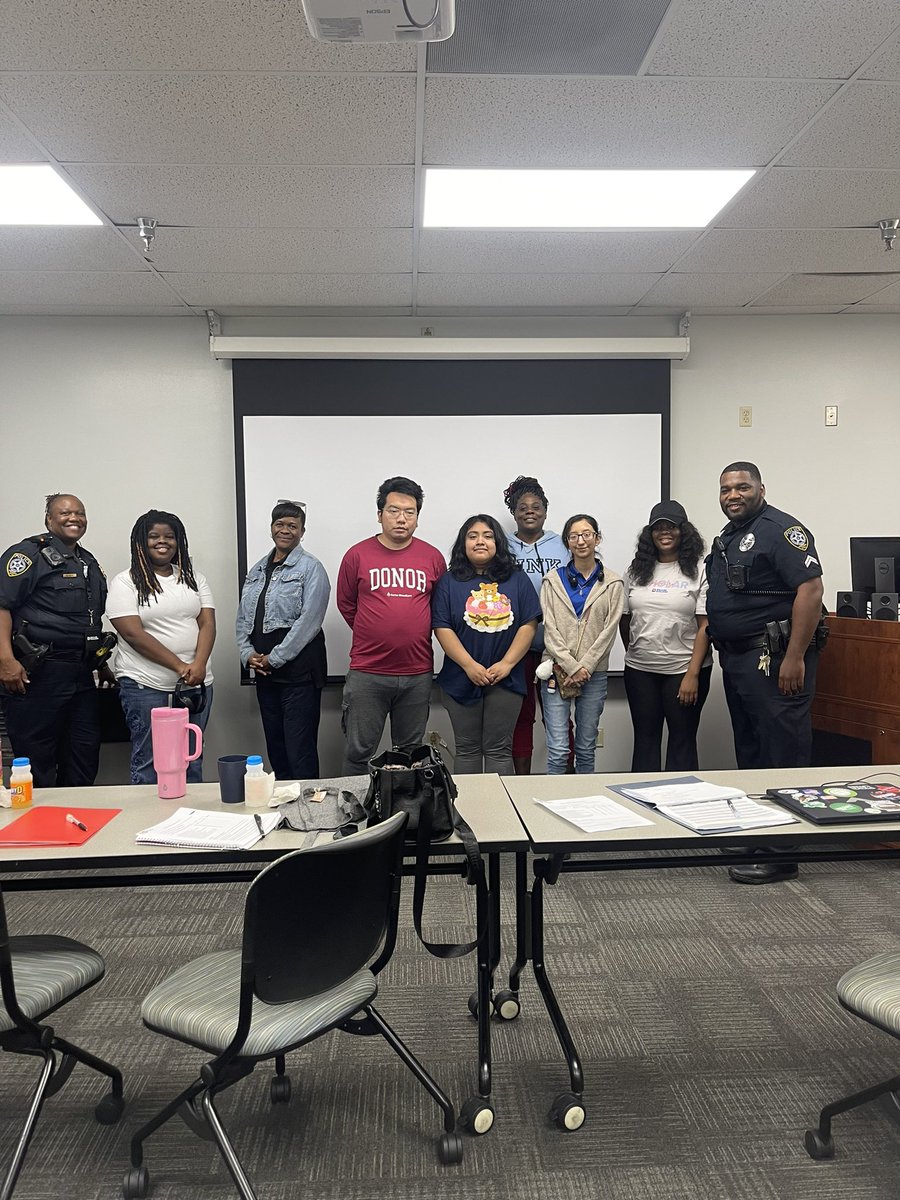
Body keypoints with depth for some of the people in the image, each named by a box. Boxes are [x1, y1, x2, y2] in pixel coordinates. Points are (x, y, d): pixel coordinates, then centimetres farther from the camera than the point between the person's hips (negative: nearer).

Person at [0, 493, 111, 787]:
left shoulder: (90, 563, 19)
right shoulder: (29, 553, -5)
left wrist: (103, 663, 23)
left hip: (82, 674, 8)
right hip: (38, 674, -7)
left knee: (84, 760, 11)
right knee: (36, 760, 0)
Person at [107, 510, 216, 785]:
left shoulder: (192, 577, 11)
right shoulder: (126, 582, -2)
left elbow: (207, 623, 3)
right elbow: (133, 633, -12)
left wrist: (199, 665, -16)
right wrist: (180, 666, -18)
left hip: (196, 684, 4)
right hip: (146, 686, -4)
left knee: (192, 760, 12)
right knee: (148, 762, 1)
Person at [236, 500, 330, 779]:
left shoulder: (310, 568, -6)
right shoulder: (257, 570, 16)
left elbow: (309, 620, -14)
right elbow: (243, 617, 15)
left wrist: (274, 658, -14)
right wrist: (248, 653, -2)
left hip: (299, 668, -7)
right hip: (264, 671, 7)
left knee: (300, 749, -5)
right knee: (275, 747, 15)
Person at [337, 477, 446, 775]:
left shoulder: (433, 557, 3)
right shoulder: (357, 555, -1)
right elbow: (346, 605, 9)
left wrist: (414, 635, 10)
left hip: (418, 674, 2)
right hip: (367, 673, -1)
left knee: (411, 752, 14)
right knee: (359, 752, 4)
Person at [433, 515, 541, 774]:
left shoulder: (517, 580, 5)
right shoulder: (450, 582, 3)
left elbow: (528, 625, 0)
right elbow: (442, 628, -4)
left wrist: (507, 663, -10)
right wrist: (469, 665, -14)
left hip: (505, 679, 0)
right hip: (461, 679, 0)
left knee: (499, 750, 5)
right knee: (467, 749, 9)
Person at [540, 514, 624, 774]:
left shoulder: (612, 583, 6)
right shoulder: (553, 580, 6)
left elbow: (609, 630, -1)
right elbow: (549, 629, -1)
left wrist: (585, 666, -10)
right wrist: (571, 667, -11)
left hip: (594, 672, 1)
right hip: (557, 671, -1)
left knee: (586, 748, 8)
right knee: (558, 749, -6)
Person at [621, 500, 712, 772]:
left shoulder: (699, 570, -4)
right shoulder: (636, 570, 7)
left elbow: (705, 626, -8)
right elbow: (624, 619, 13)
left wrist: (693, 674, -13)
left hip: (684, 669, -3)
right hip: (640, 670, 3)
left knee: (682, 740, 7)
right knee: (645, 739, 11)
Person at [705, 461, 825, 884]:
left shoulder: (781, 529, -11)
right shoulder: (725, 538, 18)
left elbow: (810, 588, -19)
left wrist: (795, 658, -24)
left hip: (774, 659, -10)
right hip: (738, 659, 10)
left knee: (782, 753, -5)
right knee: (749, 751, 16)